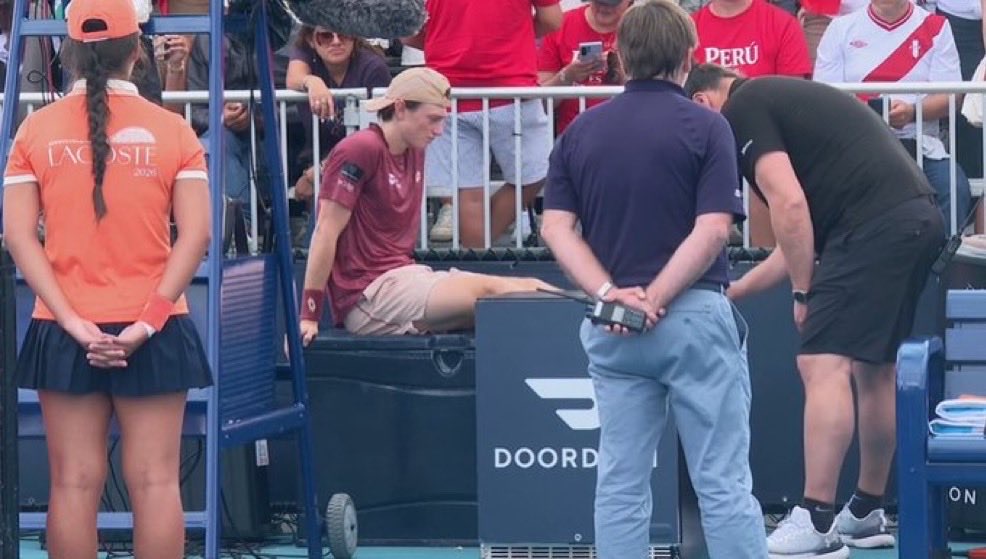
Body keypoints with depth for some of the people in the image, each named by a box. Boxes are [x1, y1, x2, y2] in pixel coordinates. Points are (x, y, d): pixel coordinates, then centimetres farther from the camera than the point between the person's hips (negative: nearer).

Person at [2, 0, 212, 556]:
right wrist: (149, 319, -9)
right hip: (153, 332, -1)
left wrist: (72, 321, -9)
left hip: (64, 333, 1)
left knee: (76, 482, 3)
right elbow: (196, 235, -8)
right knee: (155, 481, 2)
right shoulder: (172, 130, -2)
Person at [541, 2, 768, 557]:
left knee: (621, 484, 7)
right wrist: (657, 298, -12)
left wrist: (612, 295, -8)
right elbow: (713, 229, -13)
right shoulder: (705, 127, -5)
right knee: (724, 482, -2)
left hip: (611, 327, 4)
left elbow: (557, 227, 1)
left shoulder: (581, 131, 8)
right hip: (695, 316, -4)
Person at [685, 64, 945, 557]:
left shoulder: (742, 111, 0)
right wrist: (733, 291, 38)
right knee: (874, 369, 19)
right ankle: (867, 515, 27)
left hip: (874, 224, -10)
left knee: (823, 364, -11)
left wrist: (803, 293, -3)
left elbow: (789, 205, -12)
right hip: (919, 217, 10)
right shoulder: (784, 100, 29)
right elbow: (803, 234, 32)